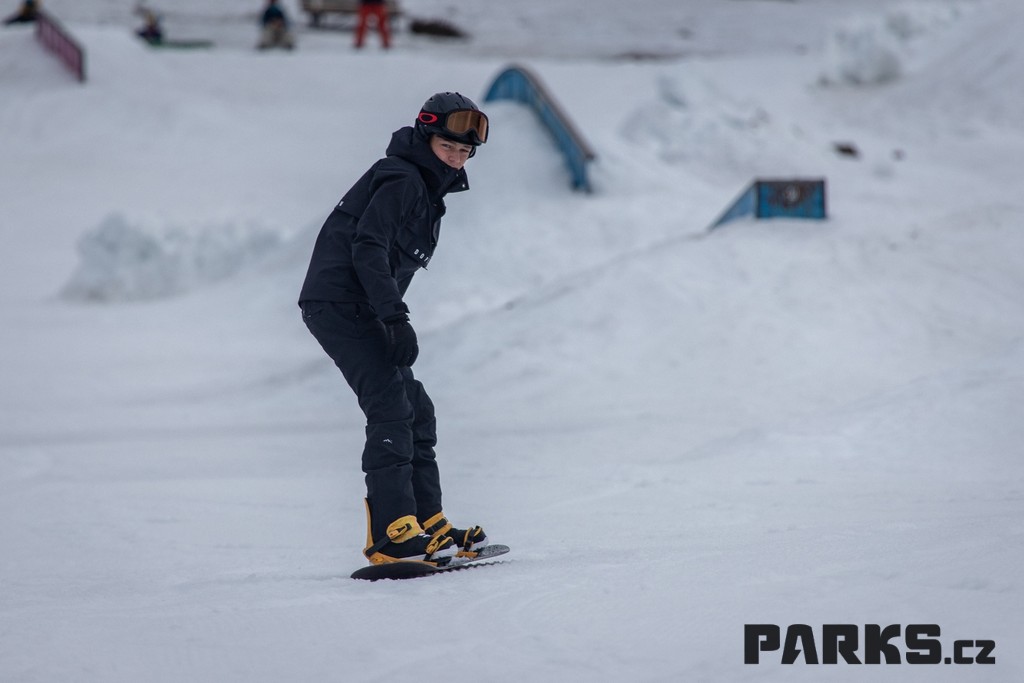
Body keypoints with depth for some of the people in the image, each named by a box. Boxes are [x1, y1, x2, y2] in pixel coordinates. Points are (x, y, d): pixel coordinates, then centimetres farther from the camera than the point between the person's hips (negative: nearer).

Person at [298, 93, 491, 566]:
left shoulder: (425, 189, 19)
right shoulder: (401, 180, -12)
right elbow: (367, 249, -22)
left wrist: (392, 319, 18)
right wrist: (396, 318, -28)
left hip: (360, 310, 11)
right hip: (339, 304, -11)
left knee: (416, 411, 11)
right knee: (391, 408, -18)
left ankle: (428, 524, 14)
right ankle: (392, 534, -24)